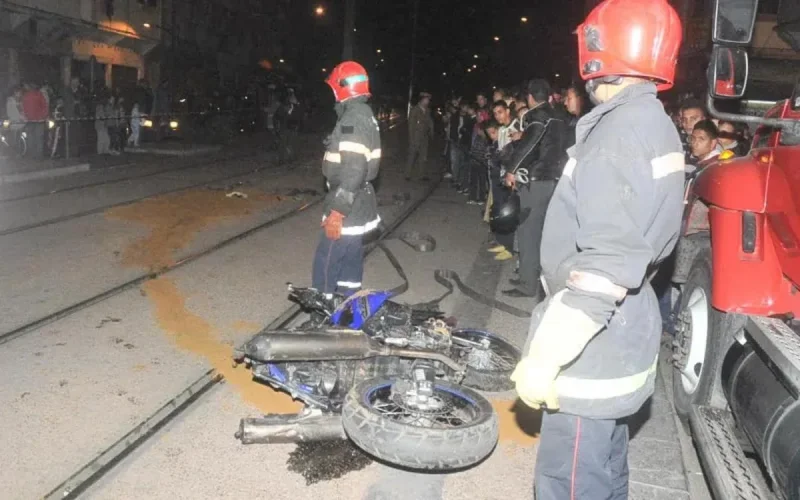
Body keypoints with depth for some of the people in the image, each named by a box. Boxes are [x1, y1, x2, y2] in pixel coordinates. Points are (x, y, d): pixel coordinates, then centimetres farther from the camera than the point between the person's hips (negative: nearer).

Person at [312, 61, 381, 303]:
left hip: (347, 209, -10)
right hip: (358, 206, 10)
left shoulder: (352, 119, -19)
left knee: (325, 268, -4)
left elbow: (353, 170, -27)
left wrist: (337, 211, -26)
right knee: (350, 264, 17)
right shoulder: (364, 115, 14)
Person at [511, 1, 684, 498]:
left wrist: (543, 360, -24)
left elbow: (606, 268, -27)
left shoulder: (618, 134, -21)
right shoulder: (657, 126, 10)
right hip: (621, 343, 10)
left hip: (592, 357, -10)